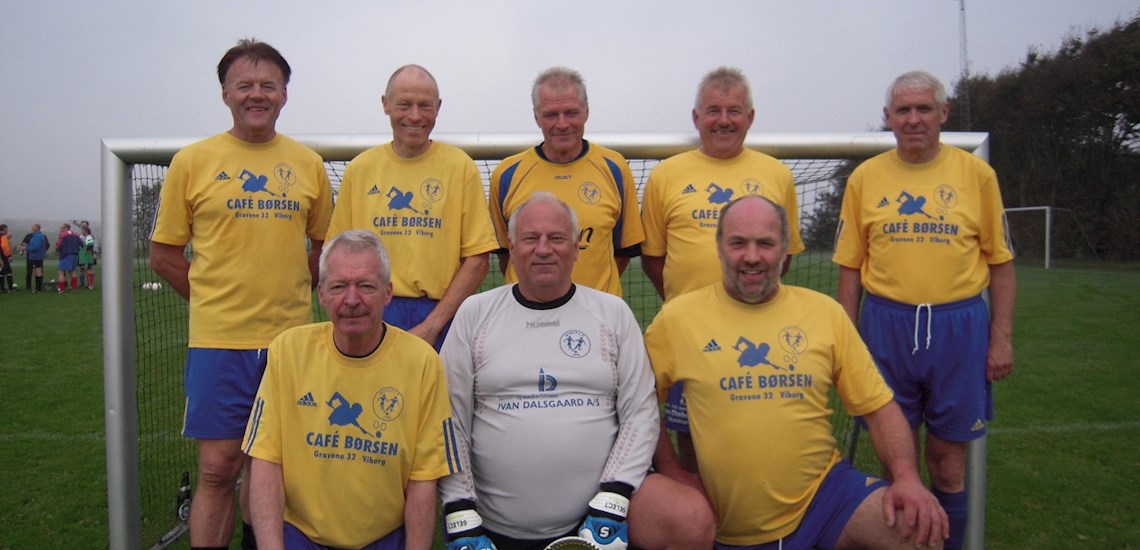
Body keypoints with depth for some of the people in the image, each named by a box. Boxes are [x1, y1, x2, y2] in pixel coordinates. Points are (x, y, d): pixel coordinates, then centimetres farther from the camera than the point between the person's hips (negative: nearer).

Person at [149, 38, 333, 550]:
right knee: (218, 468, 1)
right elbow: (163, 254, 6)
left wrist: (292, 294, 5)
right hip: (218, 339, -2)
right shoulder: (192, 161, 0)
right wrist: (214, 300, 0)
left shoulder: (308, 163, 5)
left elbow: (325, 245, 15)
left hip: (291, 336, 2)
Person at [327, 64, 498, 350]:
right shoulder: (359, 168, 6)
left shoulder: (461, 166, -1)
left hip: (440, 318, -1)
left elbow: (478, 259, -4)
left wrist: (432, 324, -10)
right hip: (372, 315, 2)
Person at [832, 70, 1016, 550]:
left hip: (959, 326, 0)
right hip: (886, 324, 1)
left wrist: (1002, 337, -1)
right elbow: (850, 266, 6)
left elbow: (1000, 262, 5)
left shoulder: (976, 173, 3)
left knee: (948, 458, 9)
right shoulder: (865, 177, 4)